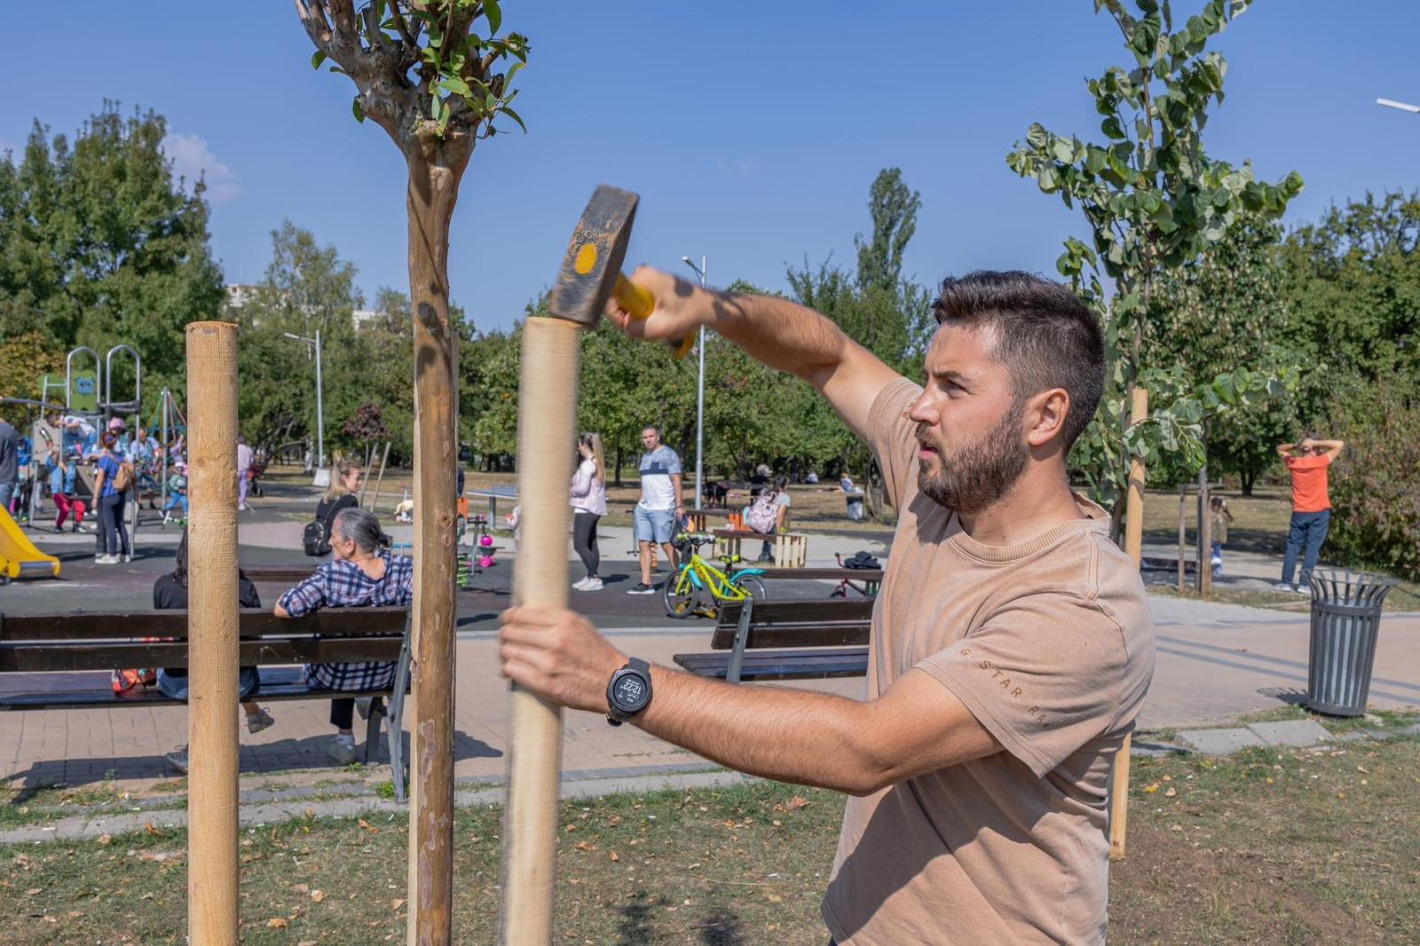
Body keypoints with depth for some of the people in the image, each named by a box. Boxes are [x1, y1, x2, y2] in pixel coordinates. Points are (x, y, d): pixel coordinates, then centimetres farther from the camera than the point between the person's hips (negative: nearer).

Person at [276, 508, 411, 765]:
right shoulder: (403, 569, -20)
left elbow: (282, 610, -30)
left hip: (332, 680, -3)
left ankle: (345, 736, 48)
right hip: (385, 677, 3)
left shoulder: (331, 575, -30)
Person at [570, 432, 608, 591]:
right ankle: (590, 577, 17)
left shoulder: (587, 464, -14)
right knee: (591, 544, 13)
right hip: (595, 509, 10)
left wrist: (570, 489, -2)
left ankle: (595, 579, -10)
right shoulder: (598, 463, 14)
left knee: (580, 545, -8)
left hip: (585, 509, -10)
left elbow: (583, 488, -21)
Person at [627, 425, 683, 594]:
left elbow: (676, 480, -9)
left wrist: (679, 506, -16)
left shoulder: (669, 455, -4)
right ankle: (645, 584, 6)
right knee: (643, 544, 3)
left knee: (666, 545, -6)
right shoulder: (645, 456, 18)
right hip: (644, 507, 8)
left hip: (663, 508, -7)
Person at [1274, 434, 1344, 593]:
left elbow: (1280, 449, 20)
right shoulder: (1320, 462, -8)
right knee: (1312, 548, -1)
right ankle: (1304, 583, -5)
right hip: (1319, 512, -3)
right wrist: (1316, 443, -5)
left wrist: (1295, 446, 3)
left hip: (1299, 513, 3)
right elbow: (1339, 445, -4)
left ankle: (1286, 581, 2)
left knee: (1293, 546, 7)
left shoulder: (1293, 463, 2)